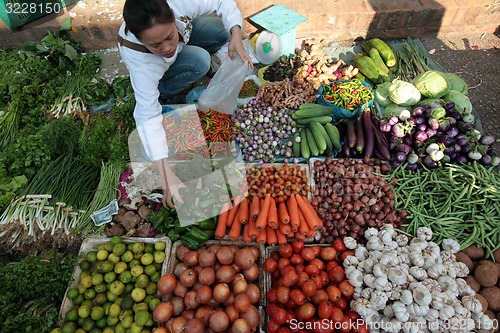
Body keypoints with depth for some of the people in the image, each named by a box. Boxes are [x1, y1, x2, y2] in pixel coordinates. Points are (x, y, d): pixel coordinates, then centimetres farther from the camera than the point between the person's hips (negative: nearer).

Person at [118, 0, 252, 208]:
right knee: (199, 62, -32)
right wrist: (167, 176, -52)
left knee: (221, 30, -17)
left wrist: (236, 34, -41)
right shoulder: (141, 64, -44)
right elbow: (147, 116, -45)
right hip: (152, 70, -4)